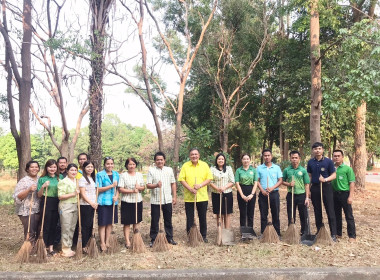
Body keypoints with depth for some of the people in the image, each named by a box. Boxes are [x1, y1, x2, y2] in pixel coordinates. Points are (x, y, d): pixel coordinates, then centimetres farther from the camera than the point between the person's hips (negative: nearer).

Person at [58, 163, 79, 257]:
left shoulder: (77, 181, 14)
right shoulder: (63, 182, -9)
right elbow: (60, 196, -15)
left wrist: (78, 193, 10)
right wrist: (73, 194, -18)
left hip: (75, 206, 7)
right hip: (65, 207, -7)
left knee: (72, 228, 10)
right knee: (66, 228, -4)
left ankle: (69, 248, 20)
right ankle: (65, 250, 5)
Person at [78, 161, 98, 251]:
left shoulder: (93, 178, 16)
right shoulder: (82, 179, -8)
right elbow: (83, 194, -14)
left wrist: (95, 203, 8)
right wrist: (91, 203, -22)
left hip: (93, 205, 7)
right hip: (85, 205, -7)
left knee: (91, 225, 10)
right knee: (85, 225, -2)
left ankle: (88, 244, 19)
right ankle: (83, 246, 6)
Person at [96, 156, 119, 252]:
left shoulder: (116, 174, 10)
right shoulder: (100, 175, -6)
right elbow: (98, 189, -10)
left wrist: (116, 196, -4)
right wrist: (111, 186, -16)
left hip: (113, 202, 5)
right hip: (103, 202, -5)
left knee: (110, 223, 12)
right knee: (102, 223, -1)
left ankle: (107, 242, 23)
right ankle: (102, 244, 7)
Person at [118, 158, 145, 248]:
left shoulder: (139, 175, 8)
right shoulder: (123, 175, -4)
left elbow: (143, 187, 11)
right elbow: (120, 189, -10)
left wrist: (139, 187, -11)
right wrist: (132, 191, -20)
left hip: (138, 201, 4)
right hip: (127, 202, -3)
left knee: (136, 221, 13)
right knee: (127, 223, 1)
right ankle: (127, 241, 8)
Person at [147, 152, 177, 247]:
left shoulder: (169, 170, 8)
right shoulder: (151, 170, -2)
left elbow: (173, 184, 11)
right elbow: (148, 185, -7)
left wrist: (174, 196, 5)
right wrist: (156, 185, -27)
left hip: (168, 200, 2)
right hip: (155, 200, -2)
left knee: (168, 220, 12)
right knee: (155, 221, 5)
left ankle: (170, 238, 24)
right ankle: (153, 239, 17)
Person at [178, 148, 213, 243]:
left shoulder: (204, 165, 4)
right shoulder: (185, 166, 1)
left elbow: (209, 178, 1)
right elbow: (182, 179, -4)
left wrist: (200, 185, -15)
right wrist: (190, 189, -16)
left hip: (202, 197, 1)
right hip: (189, 197, -1)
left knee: (203, 217, 10)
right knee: (189, 218, 7)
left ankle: (204, 236, 24)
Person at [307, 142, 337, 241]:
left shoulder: (328, 161, -4)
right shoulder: (310, 162, 6)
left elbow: (334, 175, -4)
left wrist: (325, 179, -22)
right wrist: (308, 188, 5)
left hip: (326, 187, -3)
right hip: (315, 188, 3)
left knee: (330, 211, -2)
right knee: (317, 211, 10)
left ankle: (333, 234, 4)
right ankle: (319, 232, 21)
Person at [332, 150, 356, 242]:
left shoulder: (347, 168, -4)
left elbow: (352, 183, -6)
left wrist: (350, 196, -13)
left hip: (344, 193, -4)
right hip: (334, 194, 4)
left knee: (349, 216, 1)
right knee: (336, 215, 14)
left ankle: (352, 236, 10)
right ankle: (338, 233, 26)